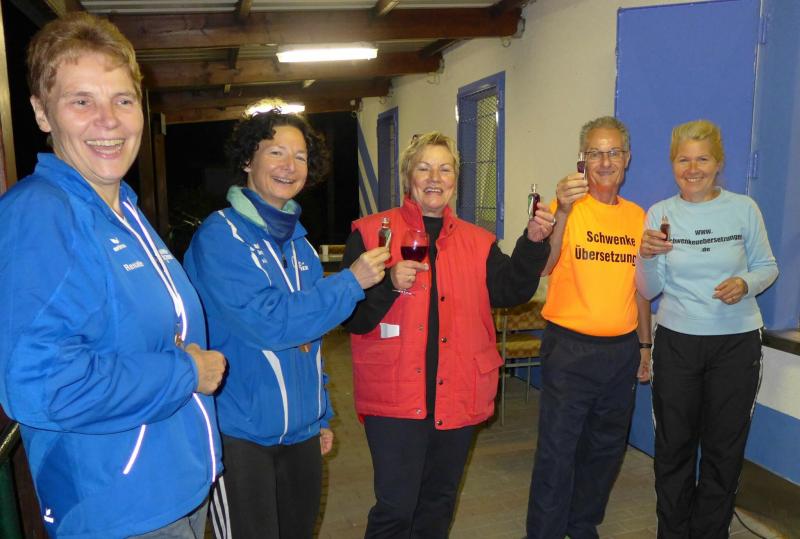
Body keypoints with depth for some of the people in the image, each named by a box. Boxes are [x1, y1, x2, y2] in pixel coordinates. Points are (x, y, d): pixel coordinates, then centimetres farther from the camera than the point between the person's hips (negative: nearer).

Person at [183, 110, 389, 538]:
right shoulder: (220, 236, -14)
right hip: (241, 434, -7)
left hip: (301, 430, 7)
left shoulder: (299, 242, 8)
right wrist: (352, 282, -19)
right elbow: (268, 324, -25)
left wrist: (321, 415, 15)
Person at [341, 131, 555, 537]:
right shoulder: (371, 233, -5)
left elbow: (510, 291, -3)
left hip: (458, 397, 4)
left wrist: (533, 243, -15)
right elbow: (350, 317, -9)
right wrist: (389, 284, -26)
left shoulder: (477, 241, 8)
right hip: (395, 397, -4)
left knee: (439, 503, 20)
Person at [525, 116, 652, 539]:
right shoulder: (567, 206, -7)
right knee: (557, 448, 1)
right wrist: (562, 210, -32)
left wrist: (644, 346, 16)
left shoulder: (637, 216, 7)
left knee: (606, 447, 17)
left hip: (622, 350, 5)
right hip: (570, 348, -5)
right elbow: (542, 266, -22)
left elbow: (639, 288, 14)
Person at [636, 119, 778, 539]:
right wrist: (647, 257, -22)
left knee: (724, 448, 12)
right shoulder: (659, 214, -2)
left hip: (736, 343, 0)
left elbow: (767, 265, 5)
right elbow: (650, 291, -3)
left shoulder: (743, 209, -3)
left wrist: (745, 283, -16)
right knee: (674, 446, 11)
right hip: (676, 342, 0)